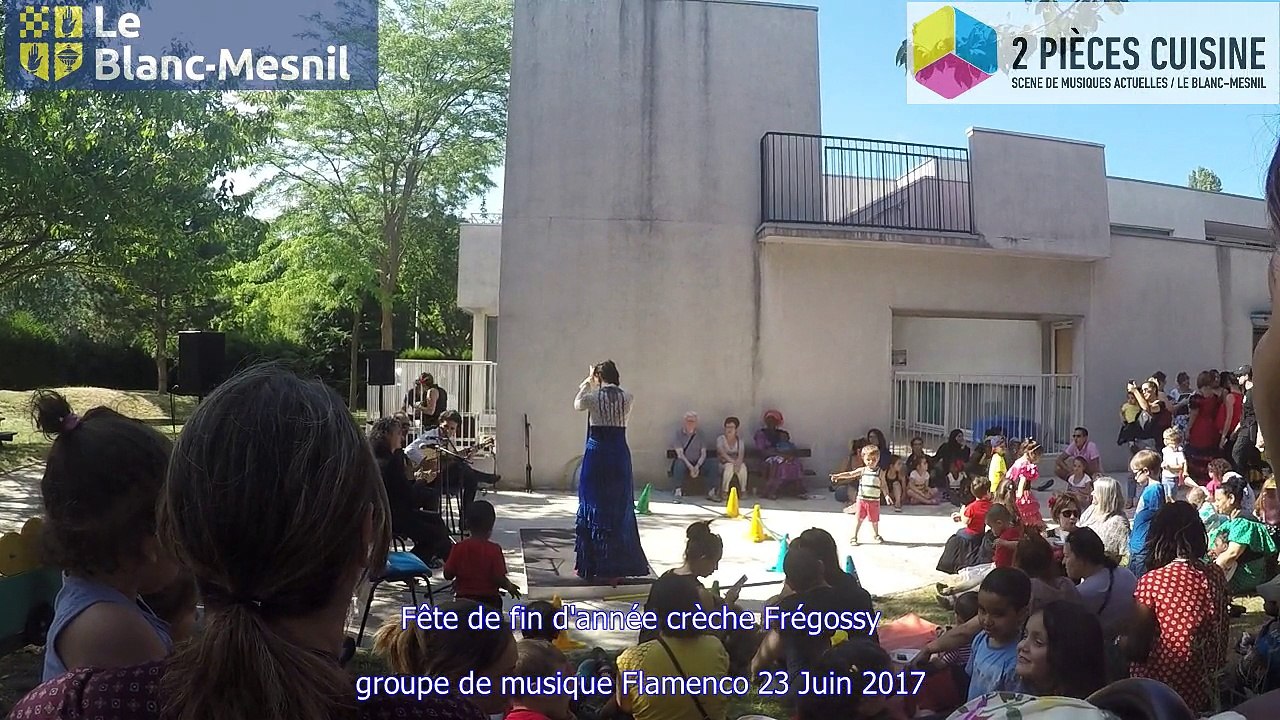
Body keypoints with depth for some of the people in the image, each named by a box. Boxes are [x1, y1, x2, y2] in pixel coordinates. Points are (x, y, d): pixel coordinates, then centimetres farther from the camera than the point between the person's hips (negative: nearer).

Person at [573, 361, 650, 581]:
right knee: (619, 507, 9)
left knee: (592, 505, 9)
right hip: (619, 454, 2)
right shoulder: (627, 398, 0)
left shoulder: (593, 397, -7)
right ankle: (617, 563, 13)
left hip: (596, 453, -2)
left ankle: (590, 563, 14)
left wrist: (587, 383, 23)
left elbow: (577, 404, 14)